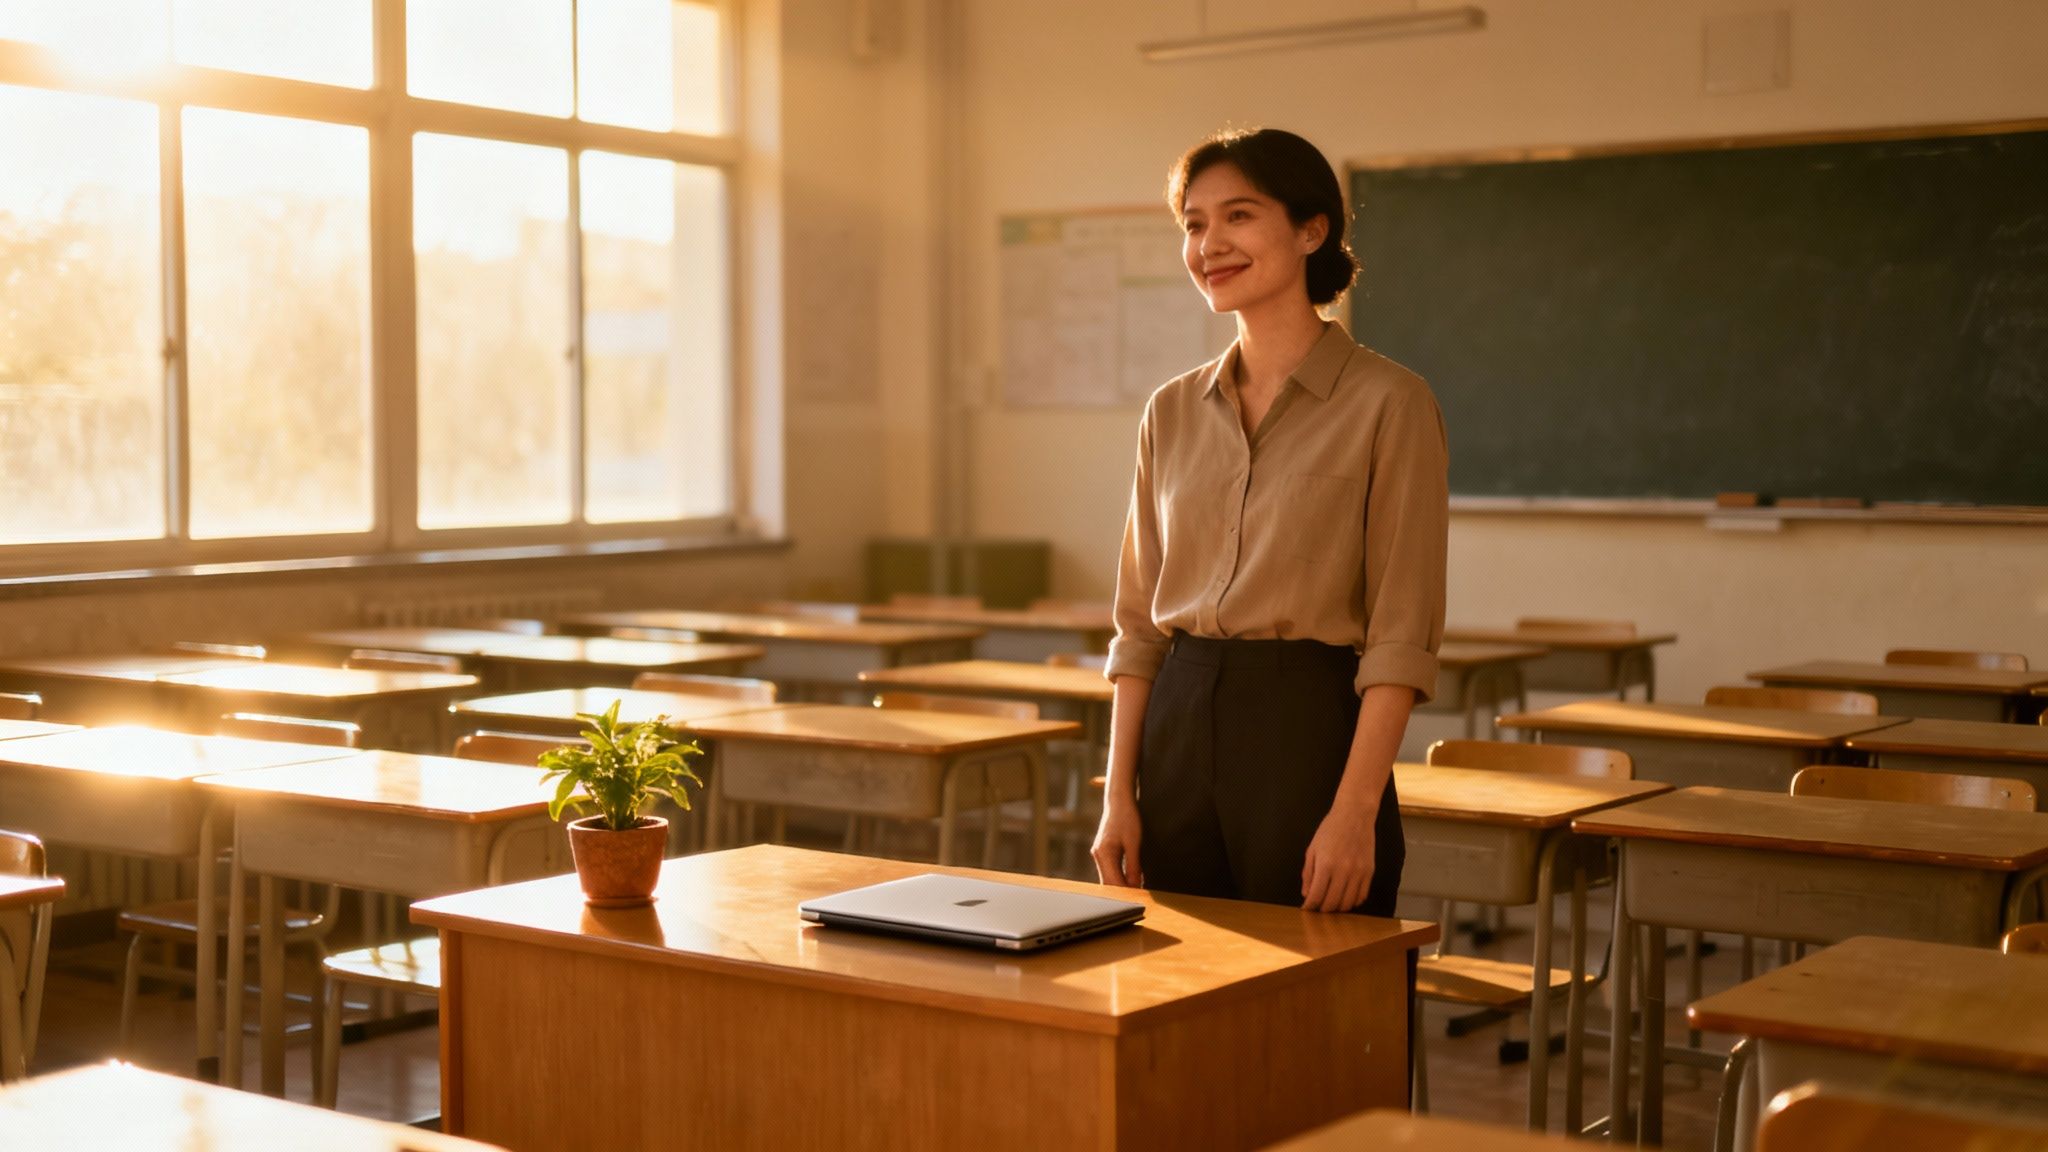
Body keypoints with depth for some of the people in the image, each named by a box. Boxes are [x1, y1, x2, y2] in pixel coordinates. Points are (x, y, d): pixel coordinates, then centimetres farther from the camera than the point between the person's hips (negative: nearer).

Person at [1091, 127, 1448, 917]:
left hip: (1308, 732, -5)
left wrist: (1355, 812, -17)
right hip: (1177, 732, 5)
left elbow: (1400, 636, -10)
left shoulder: (1386, 402, -6)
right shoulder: (1173, 412, 9)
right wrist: (1119, 795, 4)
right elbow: (1139, 623, 11)